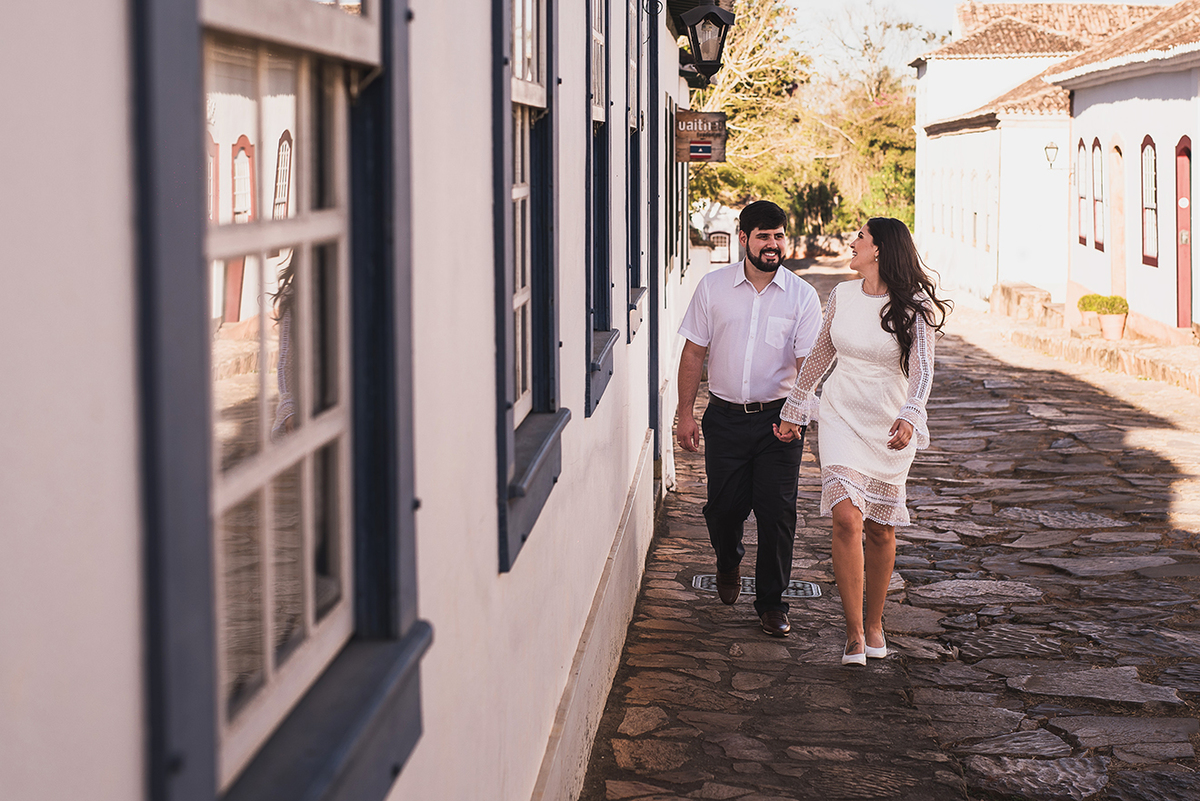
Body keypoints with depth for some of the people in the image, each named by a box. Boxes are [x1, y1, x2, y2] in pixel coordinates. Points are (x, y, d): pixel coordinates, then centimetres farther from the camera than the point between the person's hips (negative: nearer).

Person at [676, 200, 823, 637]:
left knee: (777, 512, -4)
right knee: (723, 507, 7)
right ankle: (728, 563, 41)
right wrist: (685, 413, 1)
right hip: (725, 417, 1)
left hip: (778, 418, -1)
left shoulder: (802, 296, -4)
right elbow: (694, 352, 4)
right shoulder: (713, 287, 0)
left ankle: (771, 602, 11)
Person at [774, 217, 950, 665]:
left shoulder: (912, 308, -10)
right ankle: (854, 633, -11)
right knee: (847, 518, -14)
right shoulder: (842, 296, 2)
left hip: (891, 426, -2)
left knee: (881, 529, 8)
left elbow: (922, 371, -19)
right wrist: (793, 411, 19)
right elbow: (820, 354, 15)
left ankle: (874, 623, 27)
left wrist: (909, 418, -37)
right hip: (841, 417, 2)